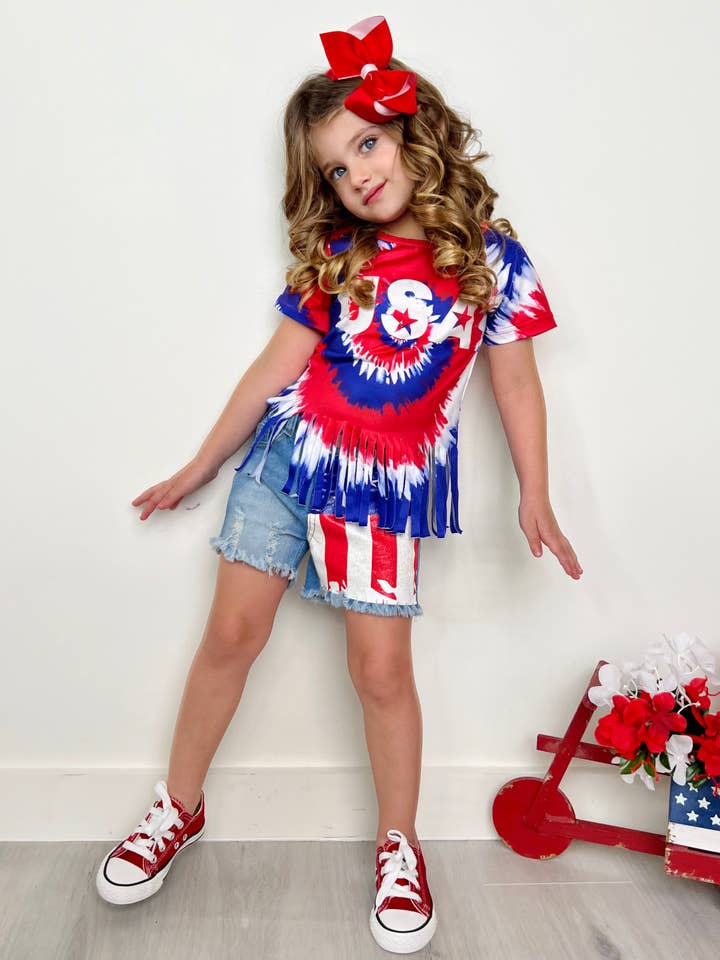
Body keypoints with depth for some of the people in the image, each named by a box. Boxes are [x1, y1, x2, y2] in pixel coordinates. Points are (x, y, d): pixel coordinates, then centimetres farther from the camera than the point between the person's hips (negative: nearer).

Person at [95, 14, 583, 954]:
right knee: (233, 631, 5)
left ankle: (399, 846, 23)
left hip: (387, 487, -2)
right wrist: (200, 465, 9)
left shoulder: (488, 254, -3)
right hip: (287, 455, 2)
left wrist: (536, 499, -3)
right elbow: (276, 366, 6)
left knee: (382, 668, 0)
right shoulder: (333, 257, 1)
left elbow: (517, 385, 2)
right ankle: (178, 808, 26)